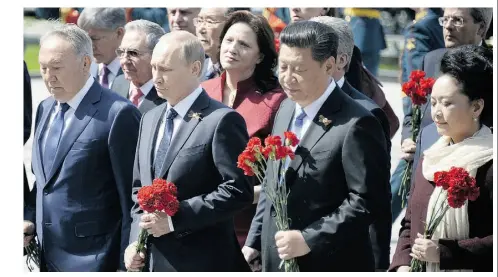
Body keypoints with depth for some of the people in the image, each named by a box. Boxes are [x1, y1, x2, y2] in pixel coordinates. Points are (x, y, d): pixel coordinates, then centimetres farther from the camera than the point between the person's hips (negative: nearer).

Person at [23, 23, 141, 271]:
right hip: (48, 256, 7)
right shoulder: (45, 109, 11)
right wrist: (29, 217, 3)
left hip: (92, 259, -7)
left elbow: (131, 197, -12)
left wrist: (126, 264, -11)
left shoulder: (117, 114, -14)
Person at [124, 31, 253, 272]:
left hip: (200, 261, -7)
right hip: (150, 260, 7)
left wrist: (175, 218, -19)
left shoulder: (222, 121, -11)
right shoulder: (150, 119, 15)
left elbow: (238, 190, -17)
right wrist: (136, 241, 5)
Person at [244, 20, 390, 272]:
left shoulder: (355, 125, -18)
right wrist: (254, 241, 14)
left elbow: (366, 201, -20)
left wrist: (309, 240, -22)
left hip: (329, 264, -8)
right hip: (275, 260, 8)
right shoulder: (286, 109, 10)